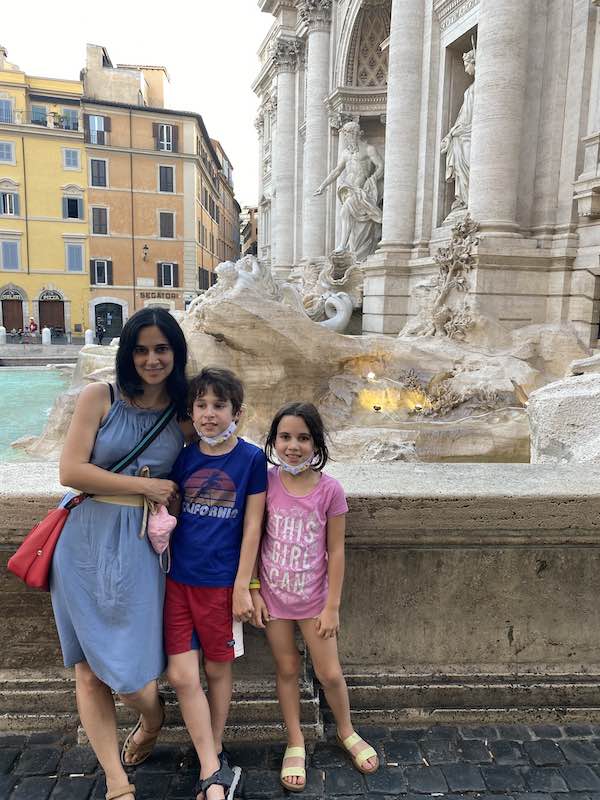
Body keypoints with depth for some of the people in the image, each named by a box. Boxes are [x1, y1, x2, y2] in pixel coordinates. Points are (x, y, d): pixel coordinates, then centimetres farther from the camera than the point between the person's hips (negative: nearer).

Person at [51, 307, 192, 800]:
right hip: (85, 541, 0)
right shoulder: (100, 398, -3)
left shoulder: (185, 417, 3)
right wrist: (144, 485, -7)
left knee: (128, 672, 3)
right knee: (88, 671, 8)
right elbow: (71, 471, -9)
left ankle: (152, 718, 40)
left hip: (138, 546, 0)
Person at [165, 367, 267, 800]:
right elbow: (172, 514, 12)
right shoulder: (183, 458, 2)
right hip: (179, 579, 3)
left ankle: (215, 755, 37)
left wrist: (242, 585, -7)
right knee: (181, 676, 3)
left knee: (218, 670, 13)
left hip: (222, 582, -3)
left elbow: (252, 525, -6)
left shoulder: (251, 458, -7)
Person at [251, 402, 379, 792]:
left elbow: (335, 552, -9)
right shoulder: (265, 483, -12)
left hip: (313, 598, -1)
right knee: (287, 669, 16)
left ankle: (346, 731, 39)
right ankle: (296, 742, 37)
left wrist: (332, 607, -6)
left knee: (330, 673, 11)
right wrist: (254, 591, -3)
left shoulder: (329, 489, -16)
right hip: (273, 595, 1)